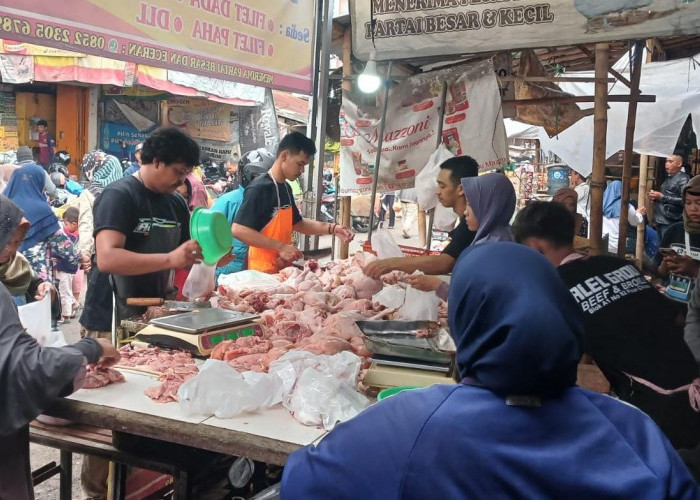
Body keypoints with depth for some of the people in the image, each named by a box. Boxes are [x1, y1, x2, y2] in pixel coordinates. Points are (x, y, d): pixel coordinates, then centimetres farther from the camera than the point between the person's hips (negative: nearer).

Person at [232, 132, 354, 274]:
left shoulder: (286, 188, 10)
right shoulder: (259, 189, -17)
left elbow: (297, 223, 20)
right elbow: (238, 230, -24)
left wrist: (332, 228, 7)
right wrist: (280, 247, -24)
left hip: (282, 268, 9)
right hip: (263, 271, -8)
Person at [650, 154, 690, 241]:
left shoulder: (683, 179, -9)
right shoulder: (668, 178, 20)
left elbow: (684, 200, -20)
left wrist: (662, 197, -19)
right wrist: (655, 197, 10)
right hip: (660, 221, 9)